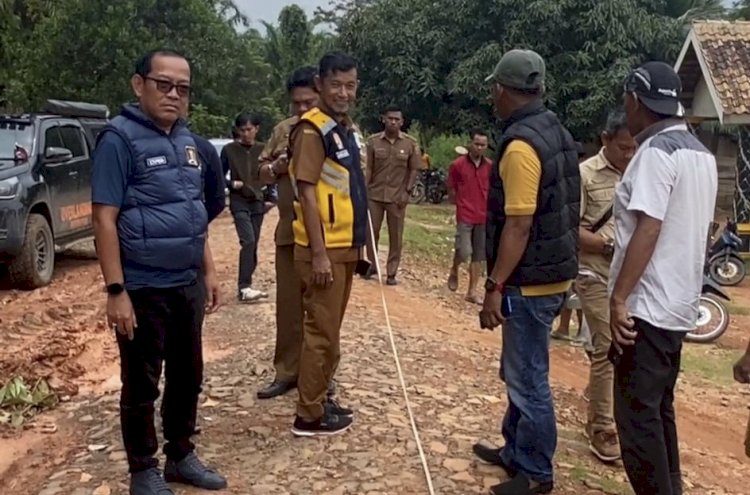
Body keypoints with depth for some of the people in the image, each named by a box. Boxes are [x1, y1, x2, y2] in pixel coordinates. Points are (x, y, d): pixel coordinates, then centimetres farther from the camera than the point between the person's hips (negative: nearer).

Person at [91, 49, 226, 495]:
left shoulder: (187, 141, 10)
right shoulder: (120, 138, -11)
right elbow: (105, 218, -15)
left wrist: (209, 272, 14)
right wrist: (116, 291, -19)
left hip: (188, 286, 7)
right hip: (144, 290, -7)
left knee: (188, 376, 16)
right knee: (142, 385, 7)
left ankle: (182, 455, 34)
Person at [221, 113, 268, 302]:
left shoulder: (263, 149, 4)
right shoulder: (229, 150, -1)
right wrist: (231, 184, -14)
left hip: (258, 202, 3)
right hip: (239, 202, -3)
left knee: (253, 244, 6)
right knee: (248, 241, -18)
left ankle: (245, 284, 16)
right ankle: (244, 287, -17)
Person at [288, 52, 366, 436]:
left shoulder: (347, 129, 13)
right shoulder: (312, 129, -14)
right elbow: (307, 192, -18)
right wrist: (318, 253, -21)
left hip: (346, 246, 9)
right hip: (323, 249, -9)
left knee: (331, 329, 17)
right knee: (321, 331, -1)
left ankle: (321, 399, 31)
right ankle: (310, 415, 11)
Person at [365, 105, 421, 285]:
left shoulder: (411, 143, -2)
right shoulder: (373, 141, -1)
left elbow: (414, 170, 2)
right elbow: (368, 168, 1)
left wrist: (407, 191, -6)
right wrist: (365, 190, -5)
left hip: (397, 197, -1)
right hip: (374, 194, 1)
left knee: (396, 236, 4)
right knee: (371, 231, 7)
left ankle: (391, 273, 12)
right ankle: (371, 265, 25)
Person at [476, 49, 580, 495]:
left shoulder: (521, 143, -19)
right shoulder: (556, 132, 11)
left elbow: (519, 225, -23)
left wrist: (495, 285, -18)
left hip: (531, 281, -10)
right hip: (552, 272, 10)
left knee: (528, 379, 3)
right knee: (519, 371, 21)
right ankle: (516, 452, 35)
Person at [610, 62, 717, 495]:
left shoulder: (656, 151, -15)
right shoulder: (702, 153, 13)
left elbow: (648, 229, -22)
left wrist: (620, 297, -20)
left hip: (648, 305, -9)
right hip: (679, 304, 9)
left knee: (637, 412, -1)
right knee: (659, 407, 18)